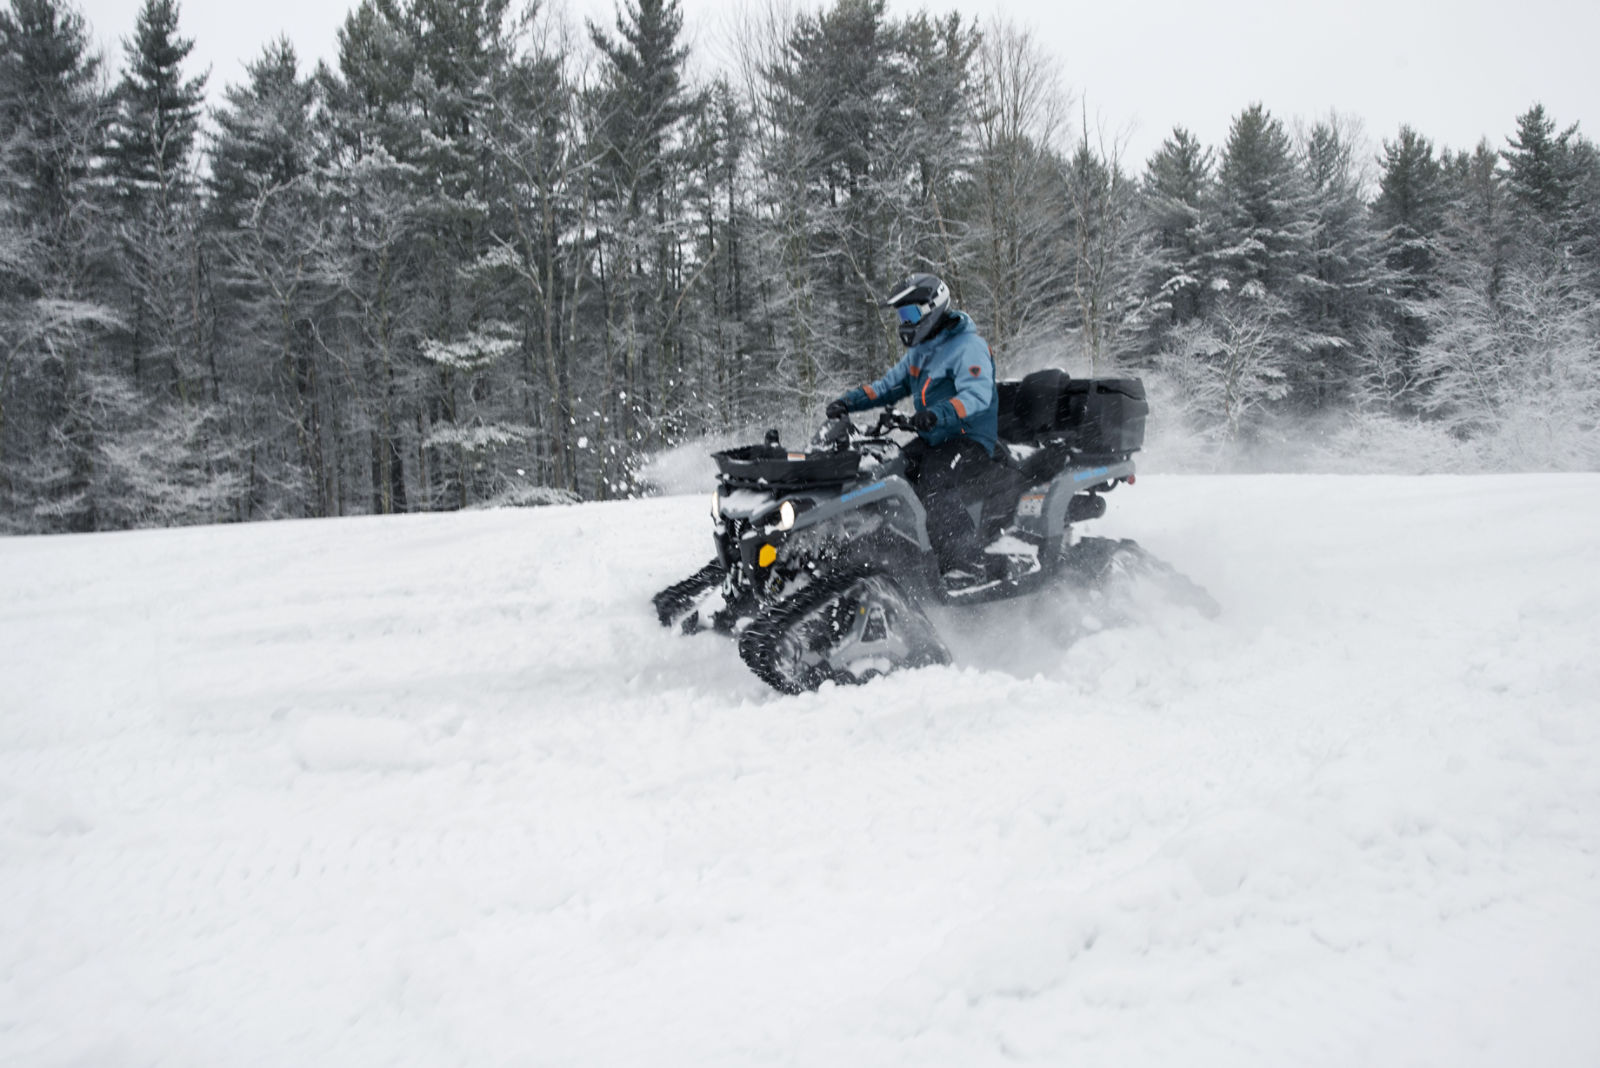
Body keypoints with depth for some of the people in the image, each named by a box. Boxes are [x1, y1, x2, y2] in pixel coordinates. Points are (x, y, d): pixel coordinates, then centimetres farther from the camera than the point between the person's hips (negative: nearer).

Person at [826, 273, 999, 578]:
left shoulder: (968, 346, -11)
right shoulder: (920, 350, 17)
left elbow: (977, 394, -27)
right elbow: (890, 384, 23)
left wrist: (938, 413, -45)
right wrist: (851, 401, 5)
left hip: (970, 441, -9)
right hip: (932, 441, 9)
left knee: (934, 486, -34)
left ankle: (967, 567, -38)